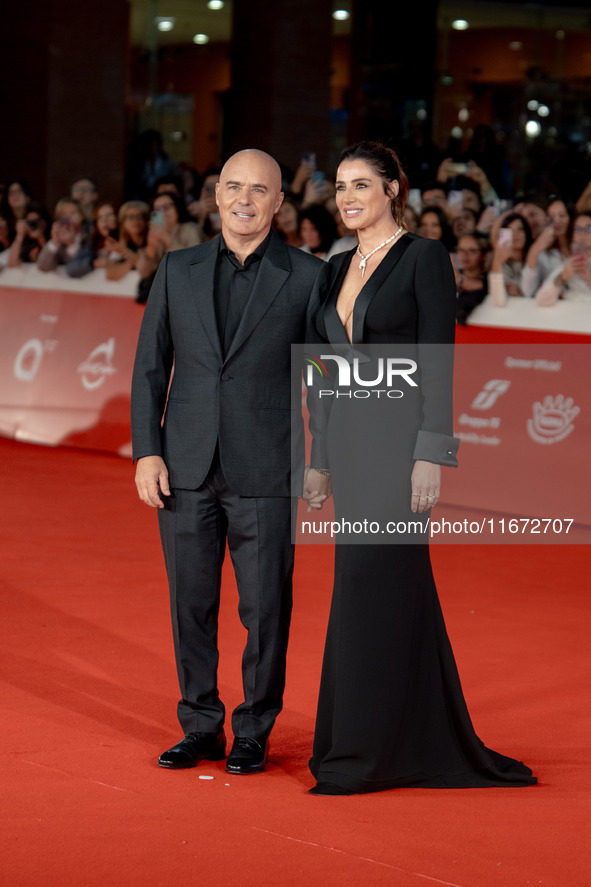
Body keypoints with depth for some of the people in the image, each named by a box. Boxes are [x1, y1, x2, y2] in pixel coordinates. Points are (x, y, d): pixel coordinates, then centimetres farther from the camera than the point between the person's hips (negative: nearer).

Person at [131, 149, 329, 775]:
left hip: (266, 475, -2)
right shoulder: (178, 270, 9)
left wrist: (321, 460, -2)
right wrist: (146, 452, 1)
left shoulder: (308, 276, 2)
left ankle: (254, 733, 16)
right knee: (191, 604, 8)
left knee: (265, 610, 2)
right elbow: (150, 366, 9)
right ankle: (201, 728, 21)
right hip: (186, 469, 2)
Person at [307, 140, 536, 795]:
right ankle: (427, 745, 16)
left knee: (372, 585, -9)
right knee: (399, 589, 10)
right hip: (350, 439, 7)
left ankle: (364, 755, -4)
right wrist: (322, 458, 15)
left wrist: (431, 453, -17)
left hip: (399, 435, -7)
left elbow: (438, 360, -11)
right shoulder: (339, 269, 15)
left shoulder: (424, 258, -6)